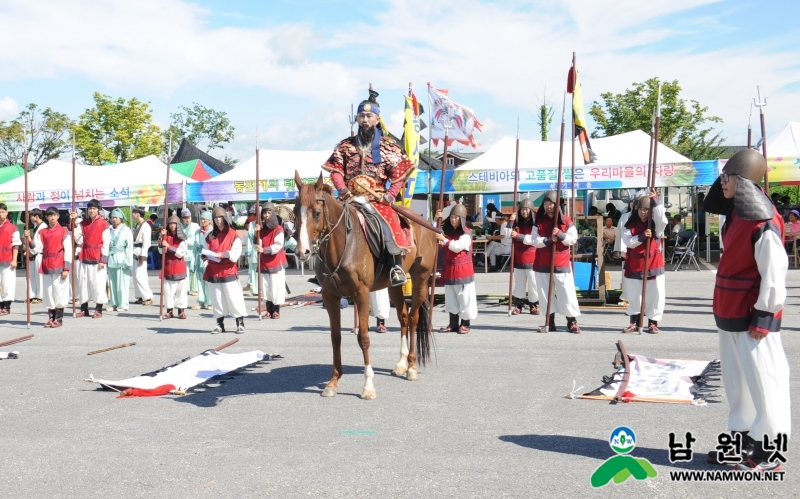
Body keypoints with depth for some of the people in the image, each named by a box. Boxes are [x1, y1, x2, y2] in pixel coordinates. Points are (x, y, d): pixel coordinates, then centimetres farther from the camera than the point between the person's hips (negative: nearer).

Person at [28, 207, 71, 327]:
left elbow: (68, 251, -5)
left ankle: (59, 318, 7)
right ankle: (51, 318, 15)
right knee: (48, 292, 7)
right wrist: (29, 239, -11)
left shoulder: (64, 231, -2)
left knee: (59, 292, -1)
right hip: (46, 267, 4)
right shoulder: (41, 232, 10)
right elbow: (37, 248, 5)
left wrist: (66, 268, -10)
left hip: (59, 267, -4)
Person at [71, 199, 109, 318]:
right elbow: (77, 236, 6)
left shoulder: (103, 224, -6)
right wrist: (73, 221, 1)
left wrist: (103, 260, -12)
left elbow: (106, 243, -8)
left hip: (97, 259, -6)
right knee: (83, 283, 9)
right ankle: (84, 309, 17)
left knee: (98, 283, -2)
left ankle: (98, 310, 6)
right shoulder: (83, 223, 11)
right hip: (85, 258, 6)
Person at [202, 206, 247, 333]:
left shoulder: (233, 234, -4)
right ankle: (220, 324, 15)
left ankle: (240, 323, 1)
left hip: (229, 271, -5)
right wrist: (206, 256, -8)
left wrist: (222, 254, -17)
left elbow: (235, 253, -11)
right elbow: (205, 251, 12)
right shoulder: (210, 236, 12)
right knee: (216, 299, 7)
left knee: (234, 298, -6)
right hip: (213, 272, 5)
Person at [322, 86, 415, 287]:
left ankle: (397, 265, -13)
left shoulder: (388, 146, 5)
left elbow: (399, 175, 1)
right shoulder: (345, 146, 11)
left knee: (392, 225, -28)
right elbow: (336, 170, 6)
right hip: (350, 199, 3)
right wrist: (343, 191, -11)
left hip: (377, 200, -3)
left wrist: (390, 195, -13)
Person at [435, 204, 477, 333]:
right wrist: (436, 220, 4)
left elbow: (457, 246, -22)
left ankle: (465, 324, 6)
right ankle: (453, 324, 16)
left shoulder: (466, 233, -10)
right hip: (449, 269, 7)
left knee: (464, 297, -1)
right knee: (451, 298, 10)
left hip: (463, 270, -7)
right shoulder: (447, 231, 10)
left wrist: (444, 239, -18)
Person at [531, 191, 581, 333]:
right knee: (546, 294, 5)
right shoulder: (539, 221, 5)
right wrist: (548, 240, -19)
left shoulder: (566, 221, 0)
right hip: (543, 264, 2)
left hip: (561, 264, -2)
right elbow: (534, 240, -3)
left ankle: (572, 322, 5)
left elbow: (573, 239, -4)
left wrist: (560, 234, -19)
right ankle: (550, 322, 13)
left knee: (567, 293, -4)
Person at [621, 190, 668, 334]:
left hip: (653, 265, -1)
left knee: (655, 295, 1)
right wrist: (641, 237, -23)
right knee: (634, 295, 9)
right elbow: (627, 241, -8)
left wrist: (655, 200, -26)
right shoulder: (631, 225, 3)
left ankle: (653, 323, 12)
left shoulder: (656, 224, -1)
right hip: (634, 266, 2)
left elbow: (663, 219, -24)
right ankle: (634, 323, 19)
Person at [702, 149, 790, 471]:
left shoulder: (764, 224, -19)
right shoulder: (736, 213, 8)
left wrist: (763, 319, -20)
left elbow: (774, 276, -20)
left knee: (763, 379, -1)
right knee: (737, 379, 17)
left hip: (753, 315, -10)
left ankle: (769, 452, 8)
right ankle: (743, 440, 28)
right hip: (731, 312, 10)